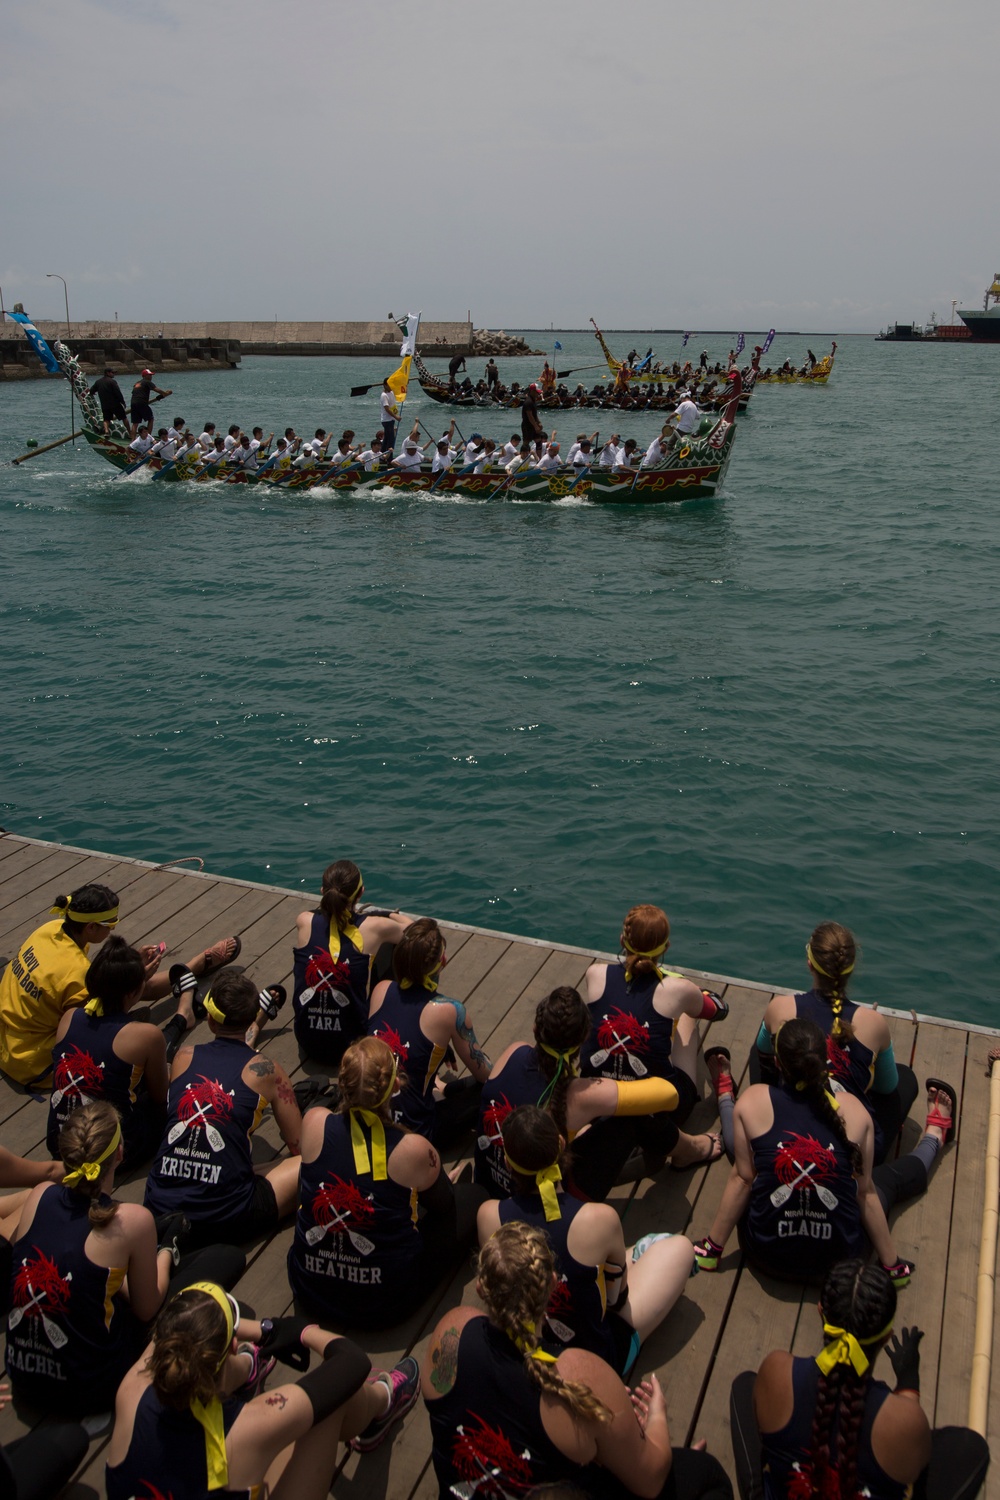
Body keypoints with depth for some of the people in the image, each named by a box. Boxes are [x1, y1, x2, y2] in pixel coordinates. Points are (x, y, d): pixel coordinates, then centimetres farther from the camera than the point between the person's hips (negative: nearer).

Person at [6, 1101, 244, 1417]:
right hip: (89, 1392, -6)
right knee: (227, 1258, 3)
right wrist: (166, 1253, 11)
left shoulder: (41, 1196, -8)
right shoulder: (132, 1221, -21)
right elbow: (146, 1310, -7)